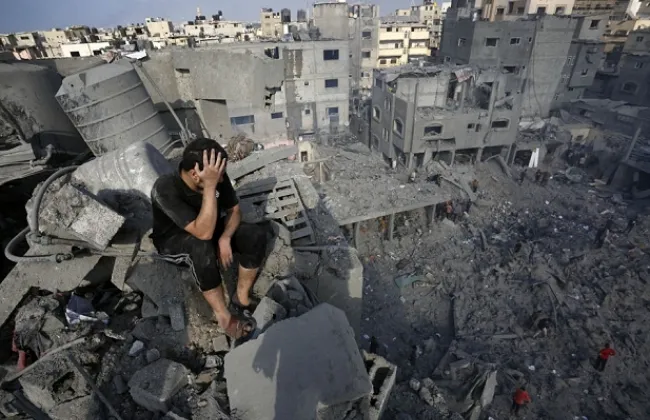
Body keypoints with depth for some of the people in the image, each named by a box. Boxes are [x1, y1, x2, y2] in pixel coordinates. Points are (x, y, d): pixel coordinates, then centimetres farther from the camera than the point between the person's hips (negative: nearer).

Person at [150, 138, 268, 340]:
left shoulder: (217, 176, -21)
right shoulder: (165, 189, -35)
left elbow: (234, 210, -7)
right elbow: (203, 233, -42)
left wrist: (225, 238, -26)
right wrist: (210, 186, -48)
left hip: (208, 227, 5)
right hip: (174, 240, -4)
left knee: (256, 235, -18)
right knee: (202, 247, -39)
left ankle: (241, 298, -8)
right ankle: (223, 315, -23)